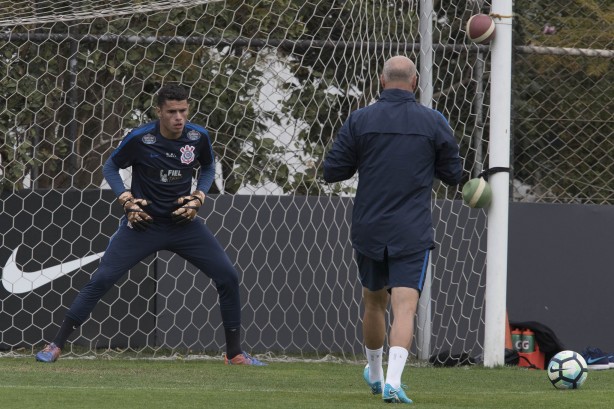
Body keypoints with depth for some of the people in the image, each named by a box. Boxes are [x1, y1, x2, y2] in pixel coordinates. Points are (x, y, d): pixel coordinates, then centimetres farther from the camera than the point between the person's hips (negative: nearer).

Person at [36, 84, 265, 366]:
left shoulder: (198, 137, -7)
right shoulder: (139, 139, -16)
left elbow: (208, 168, 14)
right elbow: (110, 167, 0)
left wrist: (198, 198, -3)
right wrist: (127, 201, -11)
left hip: (183, 224, 3)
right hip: (143, 224, -3)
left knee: (228, 277, -5)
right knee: (101, 280, -12)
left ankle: (234, 353, 10)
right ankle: (56, 345, -4)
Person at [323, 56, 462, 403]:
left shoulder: (359, 120, -3)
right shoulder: (434, 123, -3)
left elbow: (332, 171, -1)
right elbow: (453, 174, 5)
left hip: (369, 230, 2)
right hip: (413, 233, -2)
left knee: (374, 302, 21)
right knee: (405, 306, -8)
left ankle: (375, 374, 38)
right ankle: (393, 381, -25)